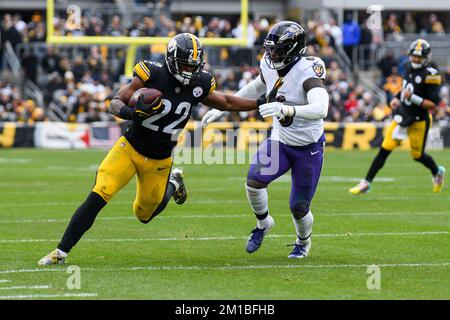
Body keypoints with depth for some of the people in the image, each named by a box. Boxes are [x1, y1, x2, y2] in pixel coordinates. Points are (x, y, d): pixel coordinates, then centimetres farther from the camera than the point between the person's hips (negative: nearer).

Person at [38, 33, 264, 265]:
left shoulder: (199, 85, -6)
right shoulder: (151, 76, -18)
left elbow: (225, 103, 12)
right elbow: (115, 102, -14)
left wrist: (261, 104, 8)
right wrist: (129, 113, -35)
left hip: (159, 161, 3)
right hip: (129, 149, -3)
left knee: (145, 215, 15)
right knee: (96, 199, -16)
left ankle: (172, 183, 46)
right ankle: (61, 252, -7)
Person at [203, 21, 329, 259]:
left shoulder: (307, 71, -27)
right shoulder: (270, 66, -6)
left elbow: (320, 109, -43)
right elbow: (257, 87, 18)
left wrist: (286, 110, -58)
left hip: (308, 148, -5)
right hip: (280, 140, 5)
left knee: (298, 207, 3)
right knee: (254, 181, -20)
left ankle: (303, 242, 38)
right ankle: (263, 223, 11)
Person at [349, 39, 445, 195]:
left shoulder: (429, 75, -17)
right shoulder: (409, 69, 4)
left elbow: (433, 104, -19)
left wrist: (413, 98, -27)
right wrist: (397, 99, 8)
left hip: (419, 121, -6)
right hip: (402, 116, 6)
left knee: (417, 155, 9)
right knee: (384, 150, 0)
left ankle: (437, 172, 40)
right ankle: (366, 183, 3)